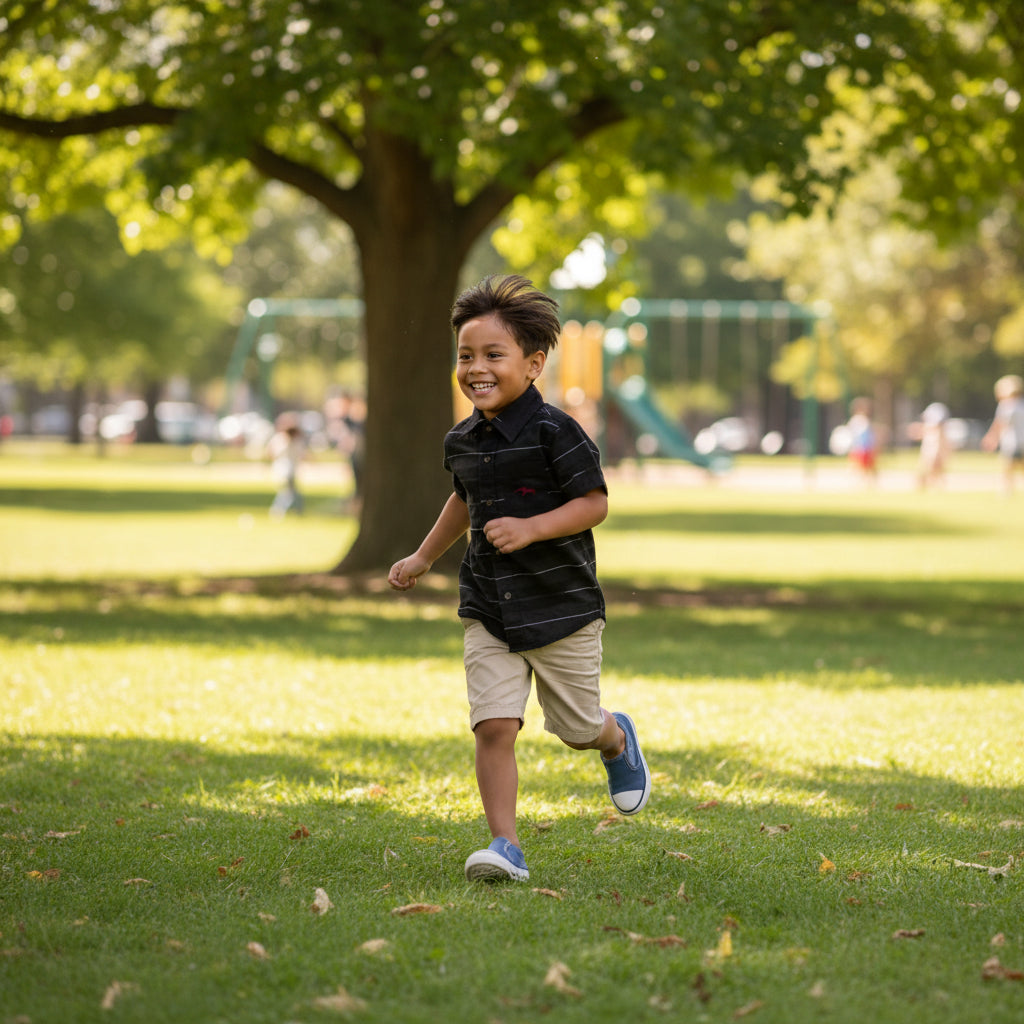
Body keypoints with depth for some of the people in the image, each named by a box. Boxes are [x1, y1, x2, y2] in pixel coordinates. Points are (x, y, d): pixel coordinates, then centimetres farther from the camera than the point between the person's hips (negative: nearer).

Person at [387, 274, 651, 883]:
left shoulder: (554, 431, -15)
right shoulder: (462, 441, 6)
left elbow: (595, 503, -15)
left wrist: (531, 528, -27)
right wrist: (424, 558, 34)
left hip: (563, 608, -4)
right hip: (489, 613, 4)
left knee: (577, 729, 10)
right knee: (493, 725, -10)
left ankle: (618, 740, 45)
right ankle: (506, 845, -6)